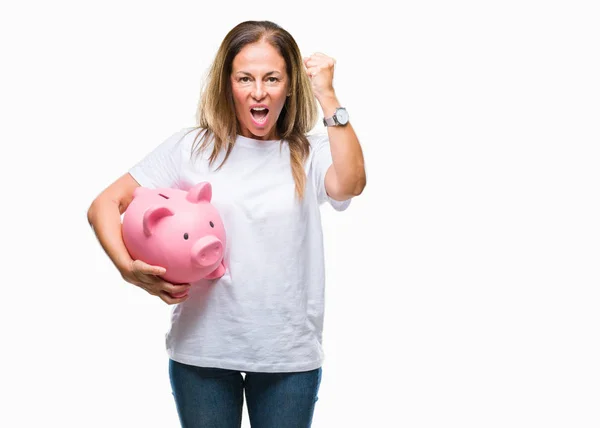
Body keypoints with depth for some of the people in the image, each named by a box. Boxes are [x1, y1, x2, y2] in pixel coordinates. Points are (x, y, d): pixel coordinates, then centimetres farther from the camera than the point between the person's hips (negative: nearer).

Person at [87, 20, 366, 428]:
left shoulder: (309, 153, 1)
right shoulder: (192, 147, 0)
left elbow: (350, 184, -21)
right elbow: (104, 205, -1)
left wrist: (328, 96, -18)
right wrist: (128, 267, -18)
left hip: (290, 354, 0)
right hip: (203, 348, 0)